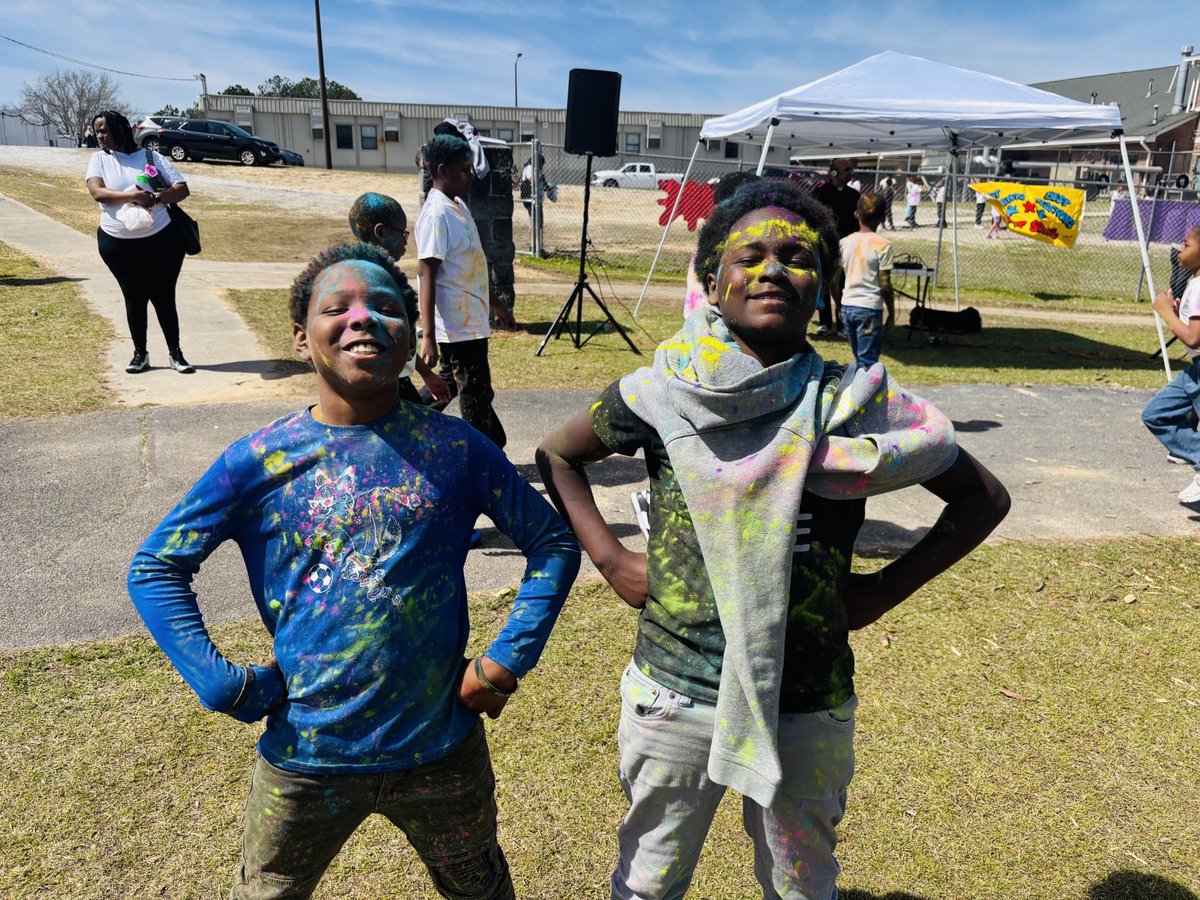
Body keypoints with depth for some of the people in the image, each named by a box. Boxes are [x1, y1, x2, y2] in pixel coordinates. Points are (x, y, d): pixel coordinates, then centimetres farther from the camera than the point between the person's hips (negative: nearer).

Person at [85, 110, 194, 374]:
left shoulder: (151, 156, 2)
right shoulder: (99, 159, 3)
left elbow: (182, 189, -2)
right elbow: (97, 192, -13)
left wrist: (154, 197, -19)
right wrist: (134, 196, -26)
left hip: (161, 240, -1)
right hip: (117, 244, 1)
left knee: (164, 297, 4)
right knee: (134, 298, 9)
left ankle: (175, 352, 15)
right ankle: (140, 353, 20)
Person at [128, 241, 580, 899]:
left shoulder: (456, 450, -10)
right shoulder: (258, 462, -11)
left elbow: (553, 542, -2)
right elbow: (154, 568, -1)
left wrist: (506, 661, -9)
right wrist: (223, 684, -9)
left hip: (442, 747, 1)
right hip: (304, 754, 0)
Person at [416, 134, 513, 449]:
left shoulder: (458, 205, 12)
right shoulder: (437, 214, -17)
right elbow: (426, 274, -21)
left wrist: (493, 304, 28)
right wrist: (428, 337, -26)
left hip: (471, 321, 10)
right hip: (458, 326, -10)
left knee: (477, 393, 17)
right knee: (476, 399, 0)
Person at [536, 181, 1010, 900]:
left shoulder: (856, 403, -9)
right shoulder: (661, 394, -8)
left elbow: (984, 498, 2)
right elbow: (558, 456, 7)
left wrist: (886, 588, -5)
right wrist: (610, 559, -3)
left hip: (807, 710, 0)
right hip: (672, 697, 1)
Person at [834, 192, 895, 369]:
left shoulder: (844, 243, 4)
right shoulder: (882, 245, -9)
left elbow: (834, 282, 5)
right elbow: (885, 286, -10)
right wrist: (891, 313, 0)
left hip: (847, 306, 5)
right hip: (870, 308, -5)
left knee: (860, 360, 18)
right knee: (868, 362, -2)